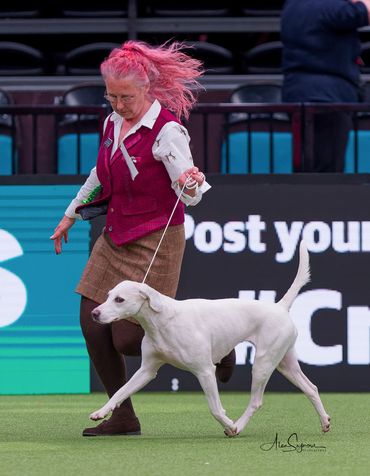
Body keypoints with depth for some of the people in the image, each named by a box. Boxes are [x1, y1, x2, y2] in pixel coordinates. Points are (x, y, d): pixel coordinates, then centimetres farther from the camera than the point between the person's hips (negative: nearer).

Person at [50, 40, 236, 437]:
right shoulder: (113, 123, 6)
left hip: (154, 242, -8)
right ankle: (123, 418, 13)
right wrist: (71, 215, 29)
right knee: (92, 325, 1)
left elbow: (190, 196, -23)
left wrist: (193, 183, -46)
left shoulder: (167, 130, -18)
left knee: (128, 339, -7)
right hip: (115, 237, 8)